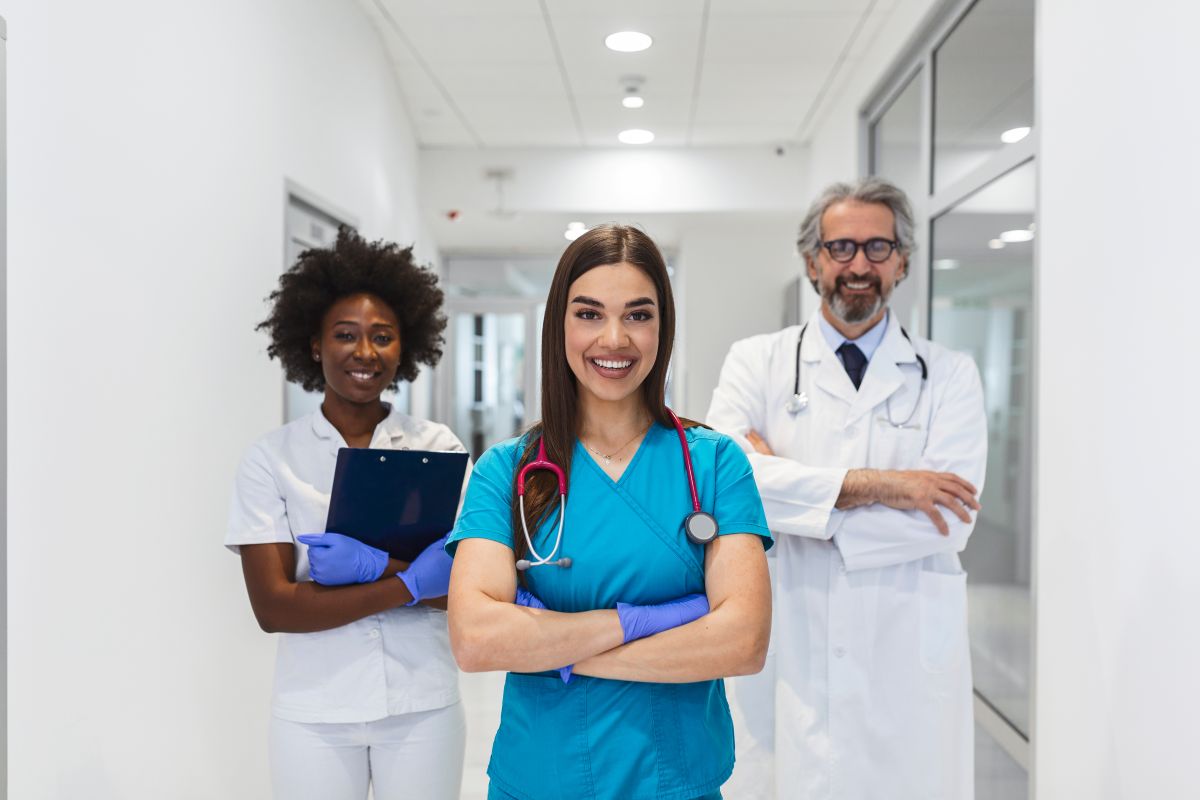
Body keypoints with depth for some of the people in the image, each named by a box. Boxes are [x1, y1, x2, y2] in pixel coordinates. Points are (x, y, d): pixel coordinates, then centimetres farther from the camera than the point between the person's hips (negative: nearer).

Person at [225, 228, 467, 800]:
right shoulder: (270, 458, -4)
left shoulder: (439, 447, -3)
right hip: (315, 712, 0)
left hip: (423, 706, 1)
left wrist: (374, 566, -23)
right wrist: (411, 581, -19)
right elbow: (272, 607, -11)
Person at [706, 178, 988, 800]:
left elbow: (950, 521, -10)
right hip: (789, 659, 0)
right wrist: (871, 485, -18)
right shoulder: (757, 362, 4)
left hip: (909, 669, 1)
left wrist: (795, 492, -14)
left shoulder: (949, 376, 4)